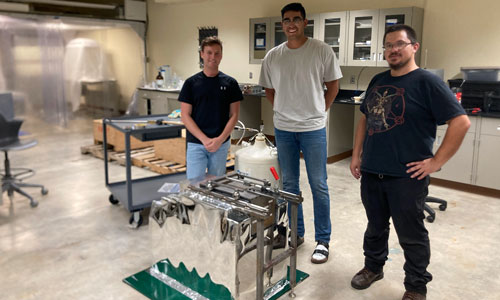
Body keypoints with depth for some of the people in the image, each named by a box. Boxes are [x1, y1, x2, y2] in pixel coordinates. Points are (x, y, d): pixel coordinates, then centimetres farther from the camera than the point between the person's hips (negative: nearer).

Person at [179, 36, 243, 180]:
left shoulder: (230, 83, 3)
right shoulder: (191, 82, 1)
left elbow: (234, 115, 2)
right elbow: (185, 116, -3)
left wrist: (220, 139, -12)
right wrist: (205, 139, -13)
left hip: (221, 144, 1)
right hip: (196, 143, -1)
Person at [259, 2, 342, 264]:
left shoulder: (321, 51, -5)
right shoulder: (273, 56, 3)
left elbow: (332, 85, 3)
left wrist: (320, 111, 1)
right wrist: (283, 110, 7)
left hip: (313, 128, -3)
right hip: (283, 128, 4)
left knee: (318, 185, 2)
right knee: (289, 184, 12)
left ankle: (322, 240, 16)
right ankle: (297, 233, 29)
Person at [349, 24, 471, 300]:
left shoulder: (427, 82, -9)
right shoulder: (377, 81, 11)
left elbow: (461, 122, -13)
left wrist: (436, 161, -14)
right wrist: (356, 154, 12)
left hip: (406, 177, -5)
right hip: (371, 173, 6)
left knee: (411, 236, 9)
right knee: (375, 227, 20)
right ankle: (373, 267, 41)